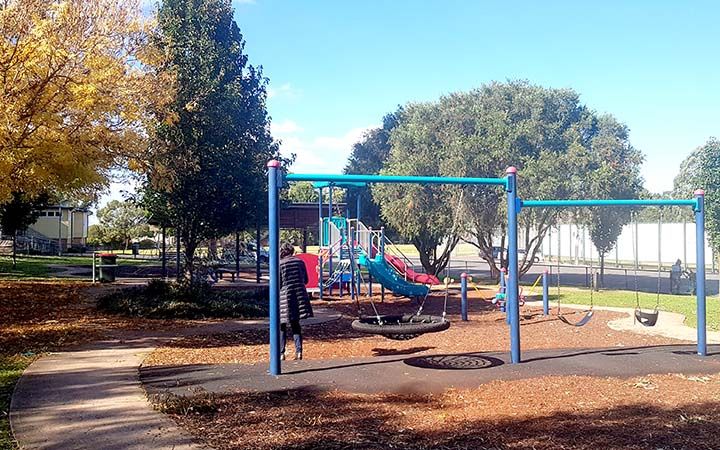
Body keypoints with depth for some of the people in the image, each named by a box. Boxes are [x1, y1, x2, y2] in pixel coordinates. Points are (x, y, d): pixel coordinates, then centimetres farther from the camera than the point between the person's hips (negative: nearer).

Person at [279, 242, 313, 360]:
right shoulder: (300, 262, 5)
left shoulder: (279, 264, -6)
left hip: (285, 296, -3)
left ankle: (281, 353, 5)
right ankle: (299, 351, 4)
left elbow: (278, 284, -7)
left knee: (282, 326, 7)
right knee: (295, 325, 13)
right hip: (300, 295, 3)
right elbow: (306, 280, 10)